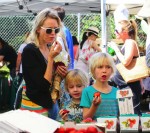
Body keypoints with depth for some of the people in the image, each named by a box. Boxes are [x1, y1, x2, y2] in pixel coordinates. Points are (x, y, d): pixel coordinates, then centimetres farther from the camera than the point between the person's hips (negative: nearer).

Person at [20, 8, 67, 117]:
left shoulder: (51, 48, 6)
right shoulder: (29, 51, -16)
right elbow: (44, 85, -20)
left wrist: (62, 74, -2)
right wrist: (51, 58, -22)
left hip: (50, 104, 7)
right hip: (34, 106, -7)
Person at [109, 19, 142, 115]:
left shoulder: (131, 43, -13)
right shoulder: (126, 44, 15)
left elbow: (125, 61, -26)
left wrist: (116, 49, -17)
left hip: (130, 85, -10)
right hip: (123, 85, 10)